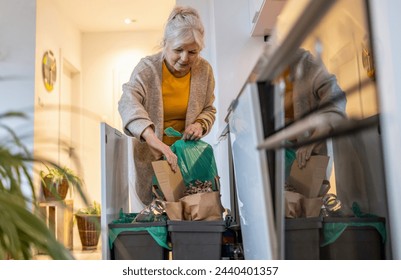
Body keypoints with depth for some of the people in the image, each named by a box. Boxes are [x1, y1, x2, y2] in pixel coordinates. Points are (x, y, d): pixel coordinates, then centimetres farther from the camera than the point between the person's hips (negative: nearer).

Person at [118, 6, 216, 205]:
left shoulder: (204, 70, -8)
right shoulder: (147, 67, -19)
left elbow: (209, 109, 5)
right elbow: (128, 101, -38)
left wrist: (200, 124, -19)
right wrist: (154, 140, -54)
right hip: (151, 152, -2)